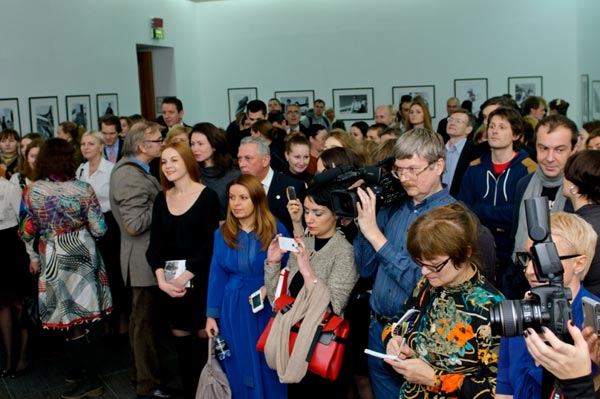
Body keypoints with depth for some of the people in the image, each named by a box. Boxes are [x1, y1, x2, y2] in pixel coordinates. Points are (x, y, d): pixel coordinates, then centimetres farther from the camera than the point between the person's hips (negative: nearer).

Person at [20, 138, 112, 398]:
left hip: (55, 258, -3)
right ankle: (81, 365, 29)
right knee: (80, 315, 15)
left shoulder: (33, 191, -10)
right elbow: (99, 229, -8)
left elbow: (27, 232, -4)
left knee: (70, 316, 3)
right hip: (83, 252, 3)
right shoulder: (84, 189, -7)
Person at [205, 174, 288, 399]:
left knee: (268, 369, 8)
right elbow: (217, 276, 5)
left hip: (267, 309, -2)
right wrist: (211, 315, 3)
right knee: (239, 370, 12)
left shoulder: (276, 230, -6)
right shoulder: (222, 233, 2)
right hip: (233, 310, 2)